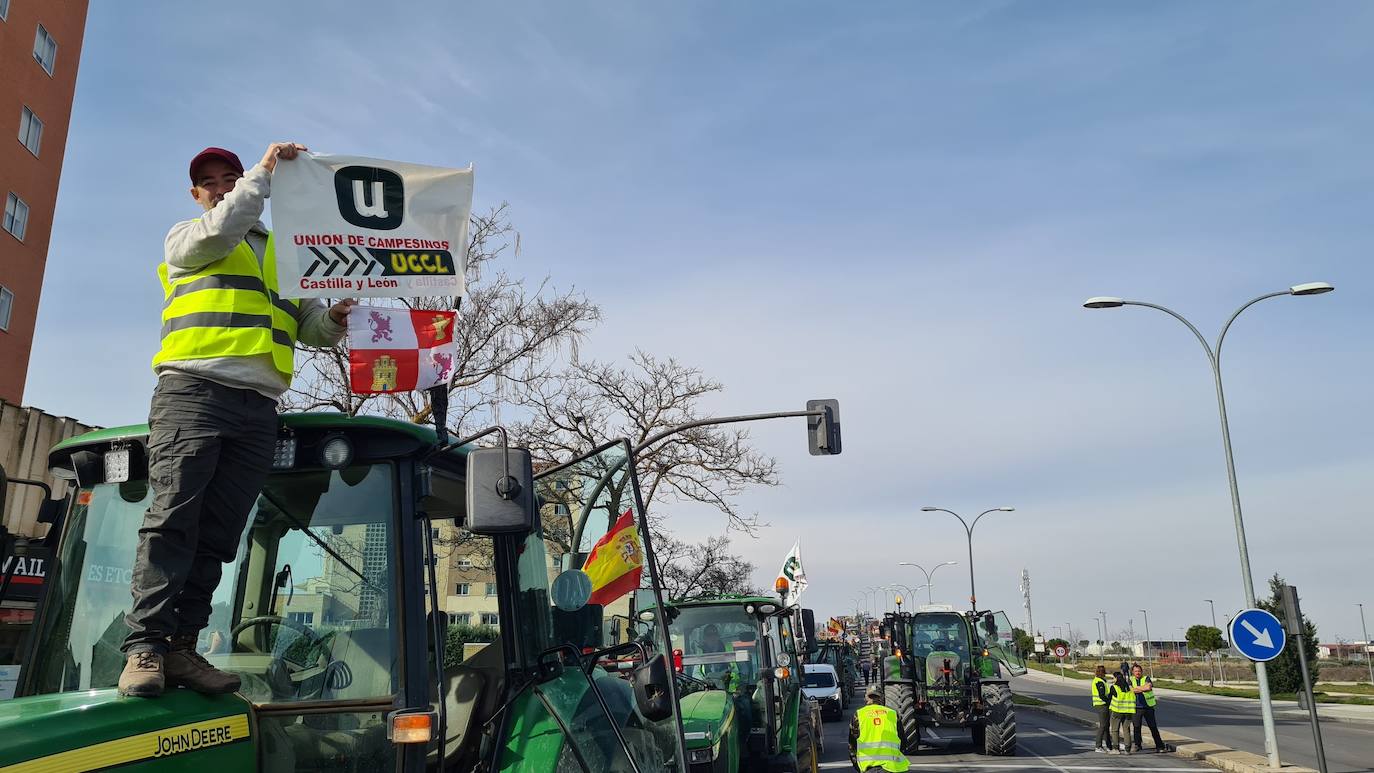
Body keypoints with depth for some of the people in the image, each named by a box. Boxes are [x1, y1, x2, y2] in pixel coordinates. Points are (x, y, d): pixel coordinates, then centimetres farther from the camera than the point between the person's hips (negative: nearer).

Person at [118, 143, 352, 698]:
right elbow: (222, 230, -5)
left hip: (258, 406, 4)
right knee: (173, 518, -14)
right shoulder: (186, 238, 19)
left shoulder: (282, 256, 29)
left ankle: (180, 647, 1)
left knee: (218, 533, -2)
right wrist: (265, 169, 0)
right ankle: (145, 646, -15)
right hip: (194, 388, -3)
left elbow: (309, 326, 21)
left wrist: (334, 321, -2)